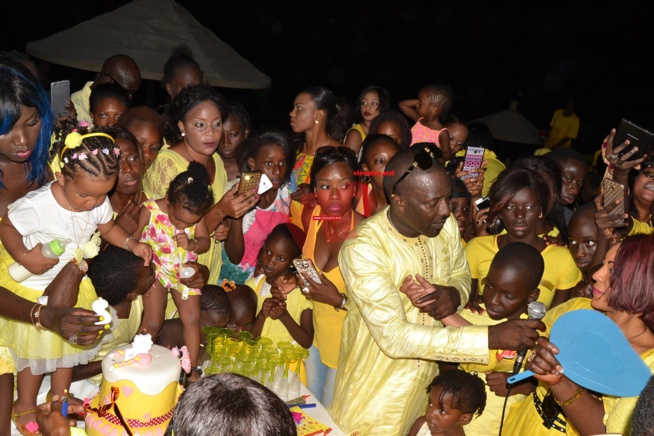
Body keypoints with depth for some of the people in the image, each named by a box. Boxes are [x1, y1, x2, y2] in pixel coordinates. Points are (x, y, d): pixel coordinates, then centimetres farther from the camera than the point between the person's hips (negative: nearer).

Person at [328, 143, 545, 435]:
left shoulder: (446, 225, -10)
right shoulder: (362, 249, -29)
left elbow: (461, 275, 8)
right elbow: (395, 337, -32)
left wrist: (455, 294, -18)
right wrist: (492, 337, -35)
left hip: (430, 378, 5)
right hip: (375, 390, -5)